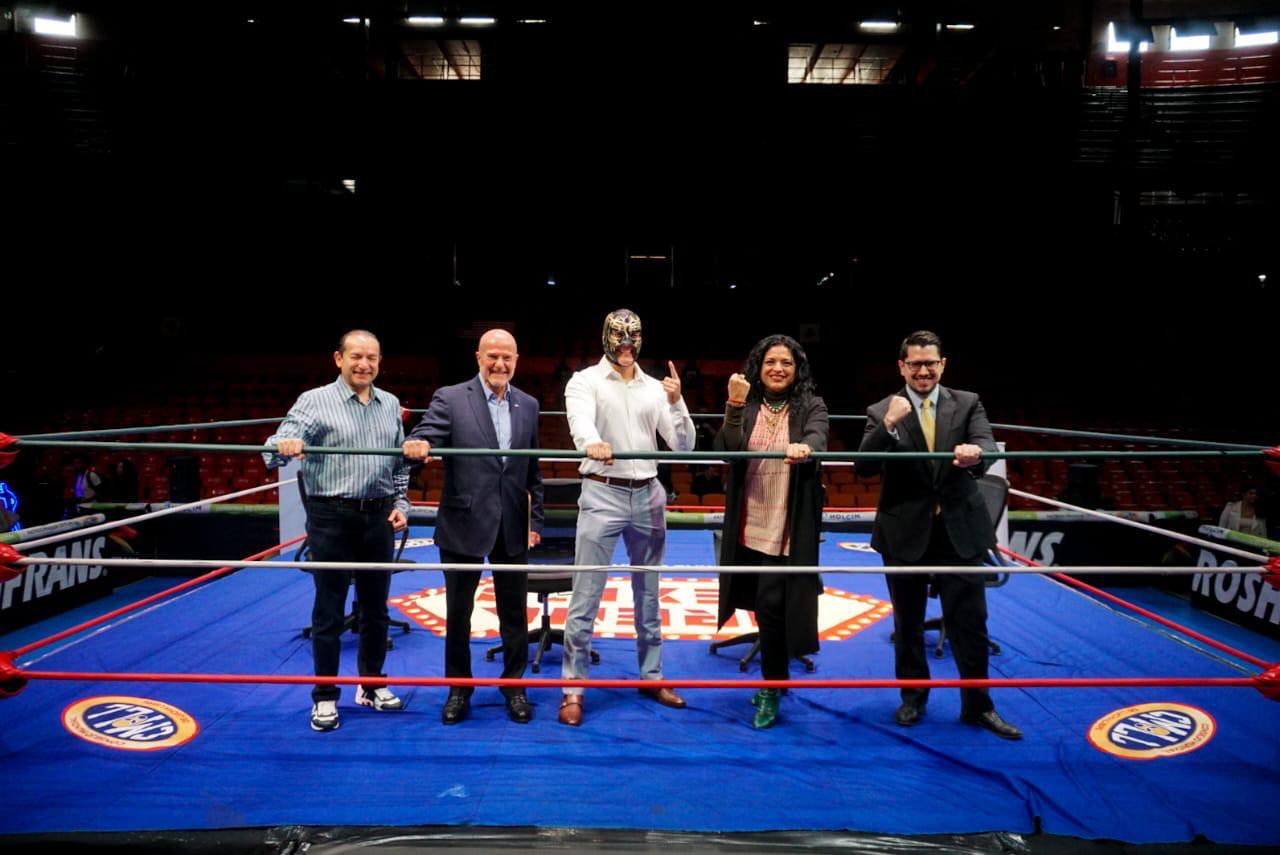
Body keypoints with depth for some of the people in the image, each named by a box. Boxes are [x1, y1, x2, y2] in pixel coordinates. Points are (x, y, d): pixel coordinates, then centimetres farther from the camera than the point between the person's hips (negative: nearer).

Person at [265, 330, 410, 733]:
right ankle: (325, 697, 17)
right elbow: (276, 452, -16)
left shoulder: (390, 404, 8)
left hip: (378, 516, 4)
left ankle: (372, 685, 29)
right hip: (332, 517, -4)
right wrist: (284, 445, -38)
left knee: (375, 607, 13)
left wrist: (400, 504, 5)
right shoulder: (315, 401, -5)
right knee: (328, 610, 4)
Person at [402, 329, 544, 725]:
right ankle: (459, 689, 28)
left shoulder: (528, 405, 7)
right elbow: (426, 437, -18)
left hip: (512, 527, 3)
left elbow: (533, 469, 10)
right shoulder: (450, 398, -4)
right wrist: (417, 445, -42)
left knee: (514, 612, 12)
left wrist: (535, 519, 8)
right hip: (463, 525, -2)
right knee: (457, 612, 10)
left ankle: (515, 686, 29)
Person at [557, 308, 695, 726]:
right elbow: (580, 420, -25)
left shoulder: (655, 388, 8)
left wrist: (677, 403, -13)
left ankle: (652, 676, 27)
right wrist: (591, 443, -47)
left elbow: (684, 445, 3)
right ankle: (573, 687, 7)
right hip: (602, 494, -4)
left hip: (648, 494, 4)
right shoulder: (585, 381, -3)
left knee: (648, 593, 14)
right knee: (586, 596, -3)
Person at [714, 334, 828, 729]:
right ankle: (775, 677, 37)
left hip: (788, 528, -3)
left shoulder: (811, 406, -2)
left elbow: (818, 437, -22)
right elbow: (729, 450, -12)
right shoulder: (746, 408, 2)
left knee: (772, 604, -8)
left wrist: (803, 447, -44)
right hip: (749, 526, 3)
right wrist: (734, 406, -24)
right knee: (761, 604, 16)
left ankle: (772, 689, 11)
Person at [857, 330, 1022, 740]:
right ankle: (913, 697, 32)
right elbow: (864, 467, -14)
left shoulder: (967, 403, 1)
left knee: (970, 621, 6)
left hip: (959, 530, 0)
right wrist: (888, 424, -28)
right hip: (905, 532, 0)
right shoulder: (882, 411, -3)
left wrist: (976, 452, -39)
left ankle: (977, 705, 23)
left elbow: (986, 445, -15)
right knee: (907, 622, 14)